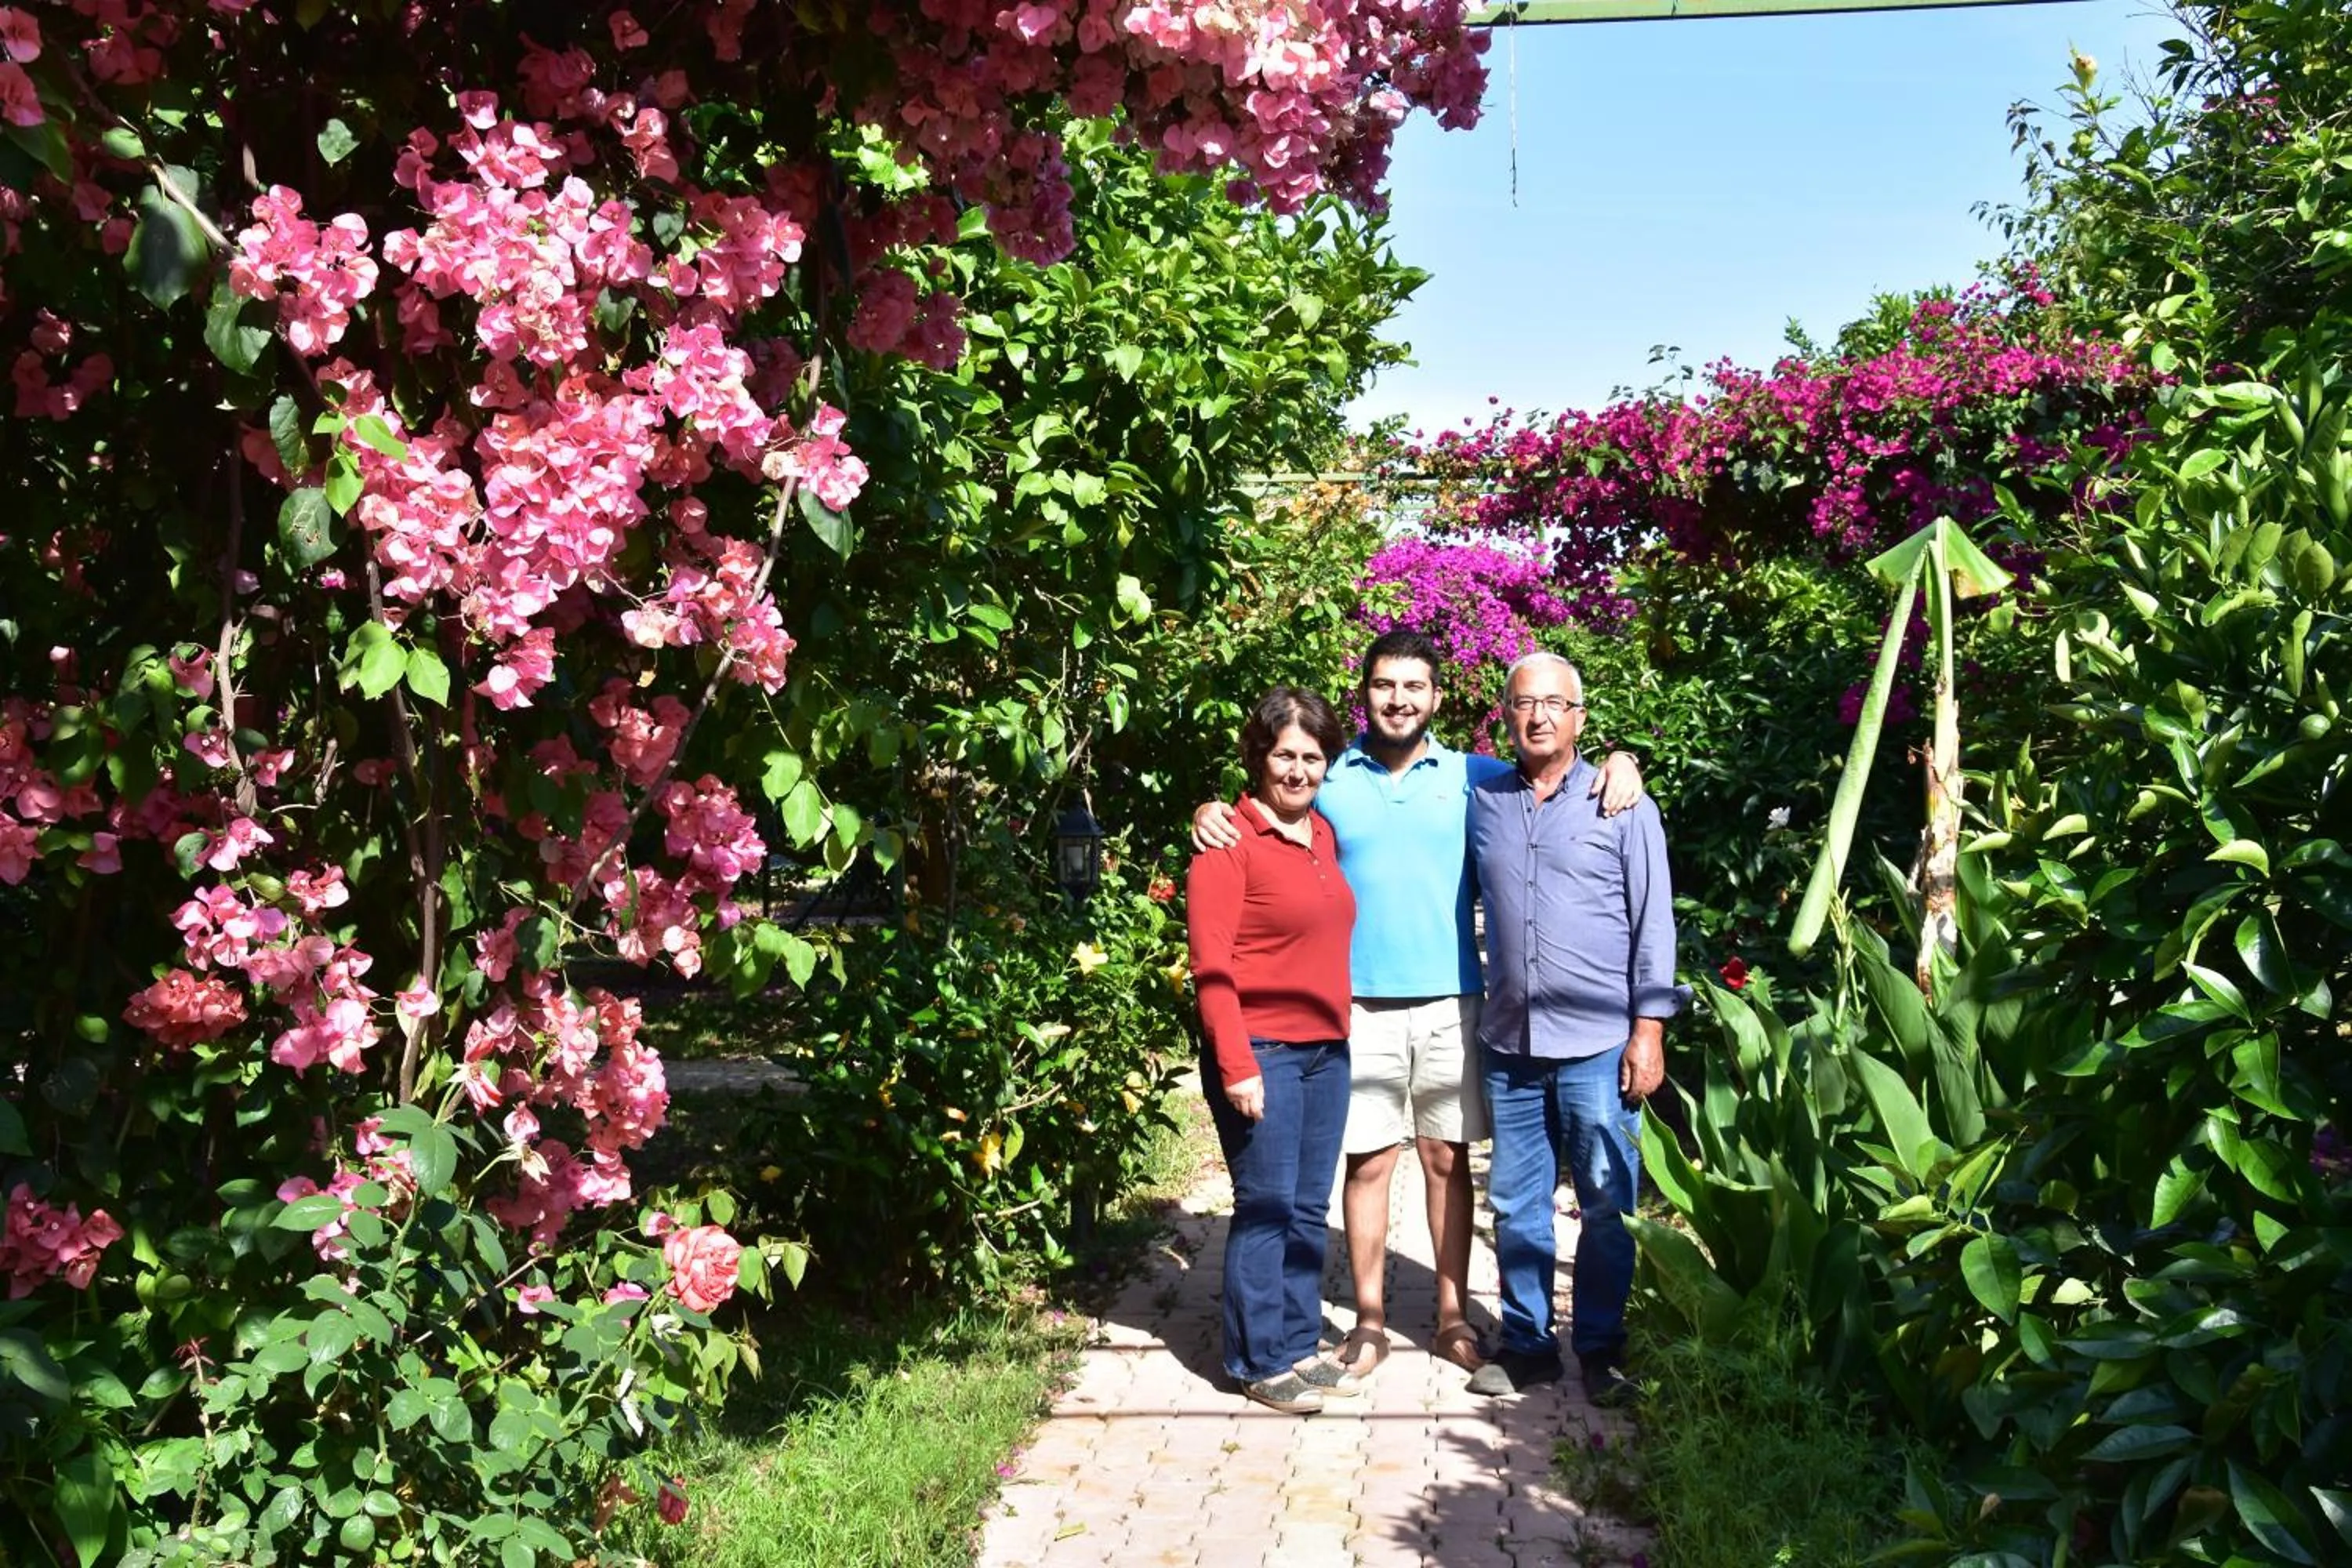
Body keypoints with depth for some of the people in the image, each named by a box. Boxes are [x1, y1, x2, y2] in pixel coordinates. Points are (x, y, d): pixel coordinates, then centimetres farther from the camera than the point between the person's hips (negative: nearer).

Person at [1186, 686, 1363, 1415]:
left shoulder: (1325, 836, 12)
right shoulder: (1229, 843, -9)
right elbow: (1211, 965, -13)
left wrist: (1340, 1033, 10)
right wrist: (1236, 1065, -18)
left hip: (1326, 1048, 7)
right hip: (1261, 1051, -7)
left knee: (1310, 1207, 12)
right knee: (1267, 1205, -1)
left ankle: (1300, 1345, 24)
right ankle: (1260, 1361, 11)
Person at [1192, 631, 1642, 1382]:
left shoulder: (1472, 776, 6)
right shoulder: (1330, 778, 4)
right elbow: (1262, 814, 9)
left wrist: (1617, 761, -8)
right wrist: (1210, 814, -13)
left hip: (1449, 1003, 1)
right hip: (1360, 1006, -1)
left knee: (1448, 1159, 8)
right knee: (1369, 1162, 5)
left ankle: (1452, 1317, 20)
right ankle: (1370, 1319, 17)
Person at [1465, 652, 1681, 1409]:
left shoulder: (1624, 806, -1)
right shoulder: (1481, 802, 7)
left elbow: (1653, 923, -1)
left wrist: (1649, 1028, -7)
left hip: (1598, 1045, -3)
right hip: (1510, 1043, 3)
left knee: (1607, 1208, 3)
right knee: (1515, 1205, 10)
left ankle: (1600, 1348, 18)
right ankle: (1526, 1343, 23)